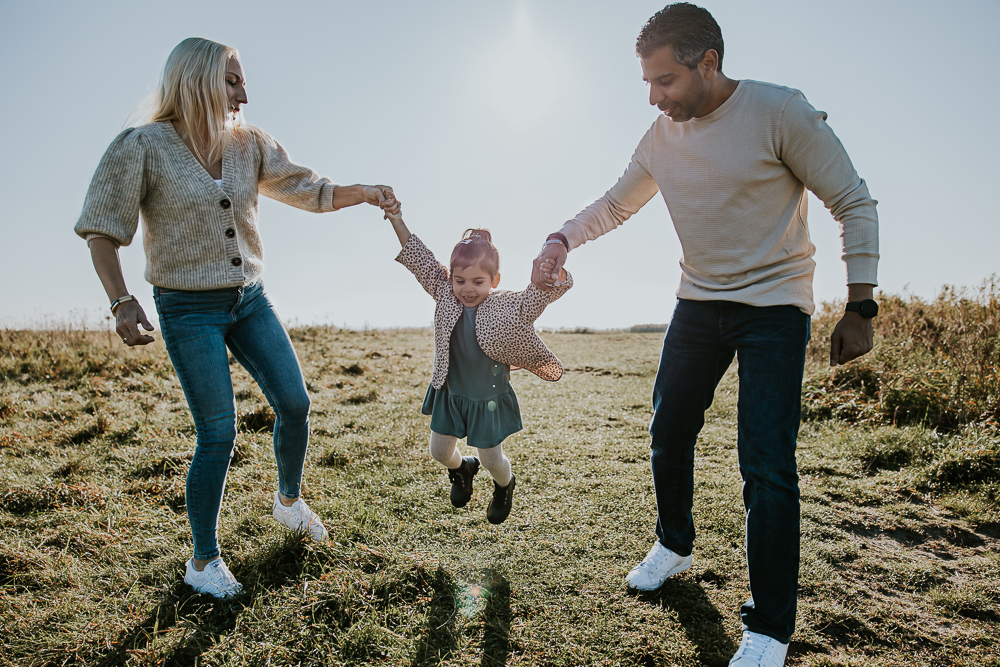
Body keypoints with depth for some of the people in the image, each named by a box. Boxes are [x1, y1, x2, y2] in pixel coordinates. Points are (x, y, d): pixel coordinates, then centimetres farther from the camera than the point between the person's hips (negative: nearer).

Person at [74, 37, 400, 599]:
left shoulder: (249, 145, 3)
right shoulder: (143, 147, -11)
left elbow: (310, 191, 8)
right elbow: (102, 229, -8)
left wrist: (368, 193, -8)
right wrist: (123, 302, -18)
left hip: (250, 300, 5)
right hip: (188, 311, -5)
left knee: (295, 403, 5)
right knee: (219, 435, -4)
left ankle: (289, 500, 34)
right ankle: (204, 560, 17)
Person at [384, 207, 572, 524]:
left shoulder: (509, 307, -18)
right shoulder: (446, 295, -9)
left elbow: (552, 287, -24)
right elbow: (419, 259, -7)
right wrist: (396, 219, -11)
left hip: (488, 400, -3)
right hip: (448, 394, 3)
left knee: (492, 459, 11)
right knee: (439, 451, 16)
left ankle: (505, 485, 48)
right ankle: (461, 469, 52)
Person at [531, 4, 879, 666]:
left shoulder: (781, 111, -15)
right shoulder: (663, 136, 2)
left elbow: (855, 203, -9)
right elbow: (615, 204, 15)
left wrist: (860, 307, -13)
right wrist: (561, 240, -3)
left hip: (775, 307, -5)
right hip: (698, 304, 6)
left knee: (767, 468, -11)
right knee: (669, 436, 12)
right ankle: (674, 546, 38)